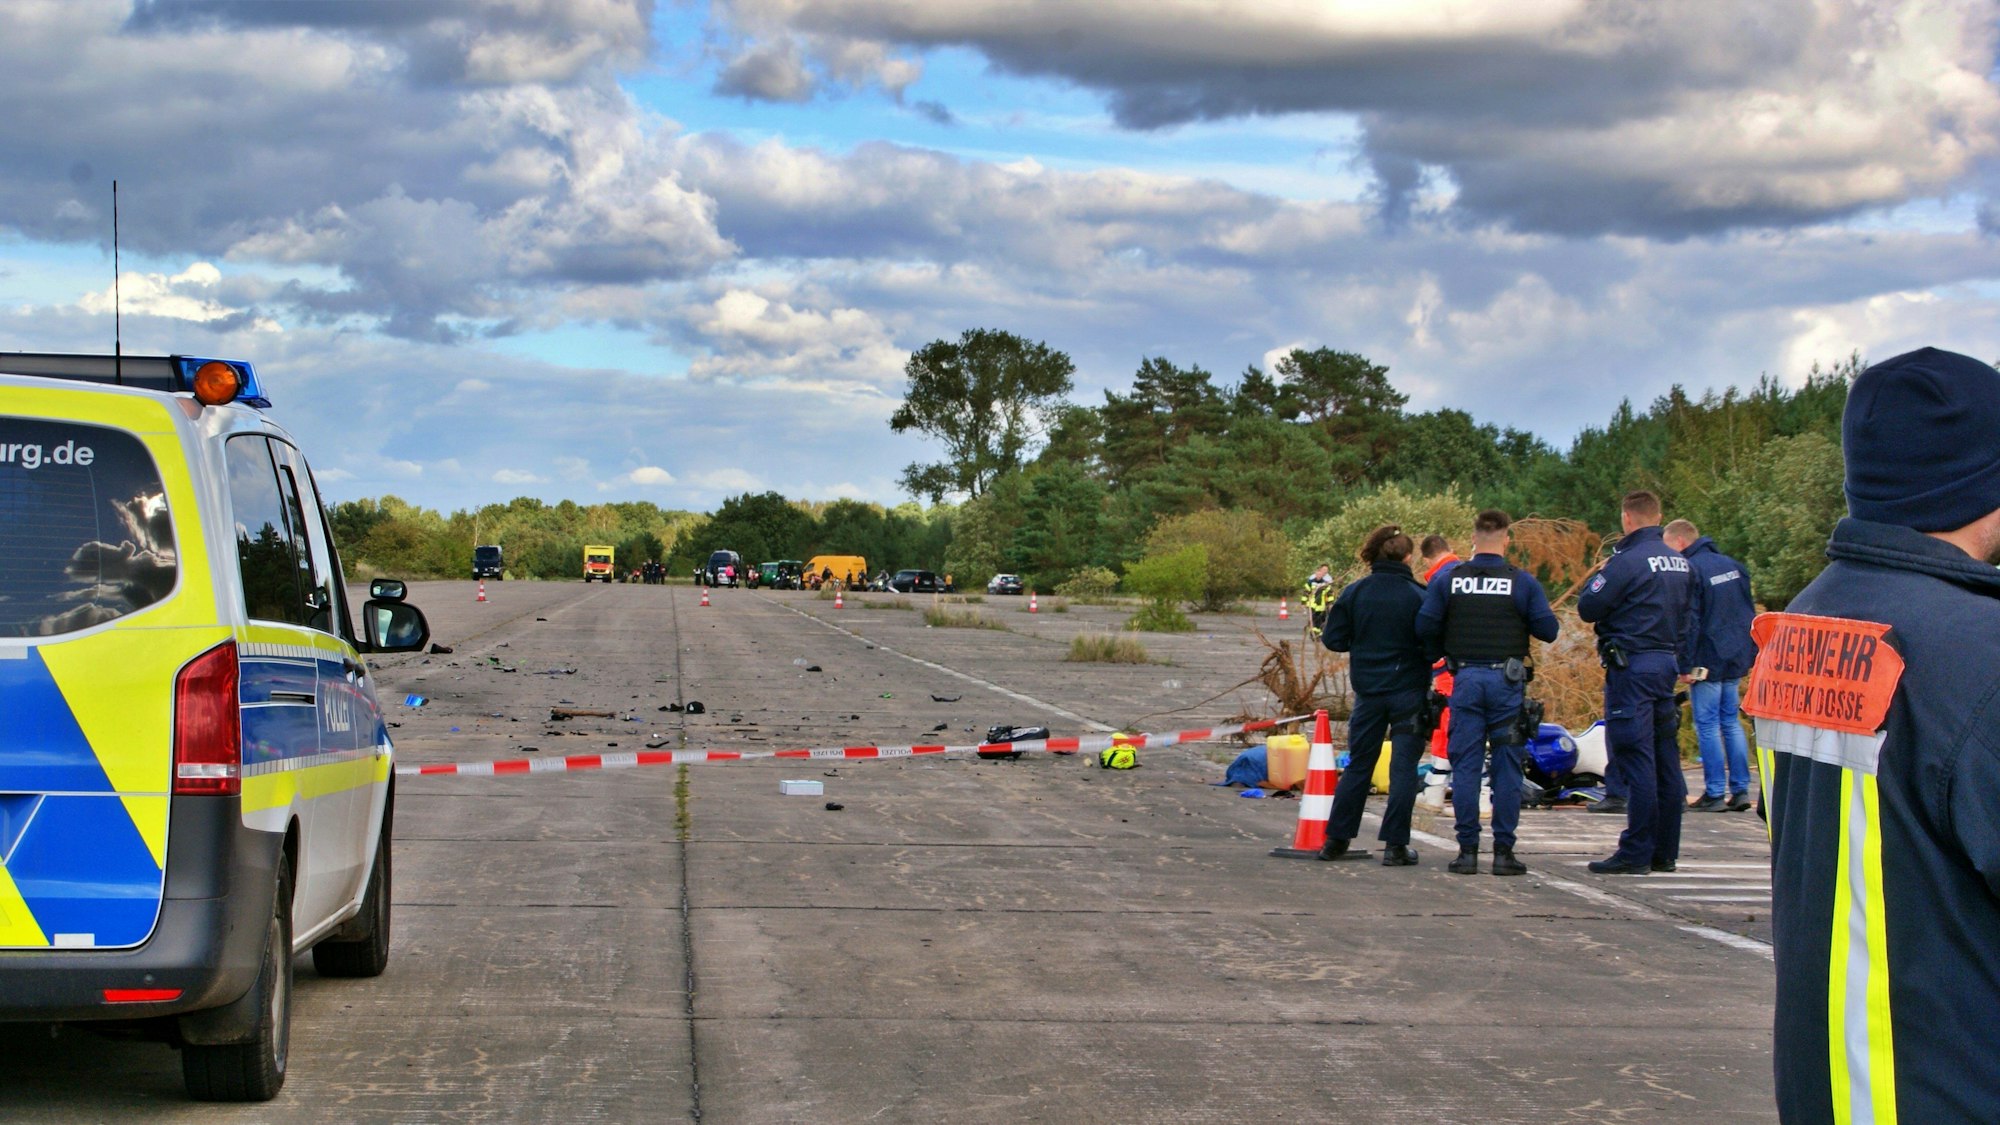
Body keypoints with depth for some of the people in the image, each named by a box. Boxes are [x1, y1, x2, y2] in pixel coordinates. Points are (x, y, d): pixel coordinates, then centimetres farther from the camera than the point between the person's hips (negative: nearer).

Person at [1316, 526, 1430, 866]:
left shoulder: (1354, 593, -2)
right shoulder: (1418, 596, -10)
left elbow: (1333, 640, 0)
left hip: (1368, 691, 3)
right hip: (1408, 691, -3)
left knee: (1358, 765, 14)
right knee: (1403, 767, 2)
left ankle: (1336, 839, 16)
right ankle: (1395, 845, 0)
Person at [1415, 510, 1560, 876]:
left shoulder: (1448, 579, 1)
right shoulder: (1522, 581, -3)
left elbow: (1425, 626, -2)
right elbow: (1548, 629, -4)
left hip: (1466, 679, 1)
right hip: (1507, 681, -1)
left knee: (1465, 766, 5)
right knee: (1507, 767, 4)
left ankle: (1467, 850, 3)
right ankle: (1503, 851, 3)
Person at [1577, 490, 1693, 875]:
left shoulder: (1627, 561, -14)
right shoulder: (1680, 563, 10)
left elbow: (1587, 608, -10)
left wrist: (1598, 576, 6)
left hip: (1632, 666, -8)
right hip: (1668, 662, 8)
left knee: (1635, 759, -6)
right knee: (1665, 761, 9)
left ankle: (1635, 853, -6)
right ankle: (1665, 852, 14)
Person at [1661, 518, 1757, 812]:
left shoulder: (1689, 570, -12)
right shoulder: (1734, 565, 13)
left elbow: (1689, 621, -16)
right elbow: (1750, 612, 17)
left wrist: (1685, 664, -13)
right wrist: (1751, 656, 21)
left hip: (1708, 661, -8)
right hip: (1737, 658, 8)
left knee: (1707, 725, -2)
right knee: (1731, 723, 13)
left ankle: (1715, 793, -2)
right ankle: (1740, 790, 11)